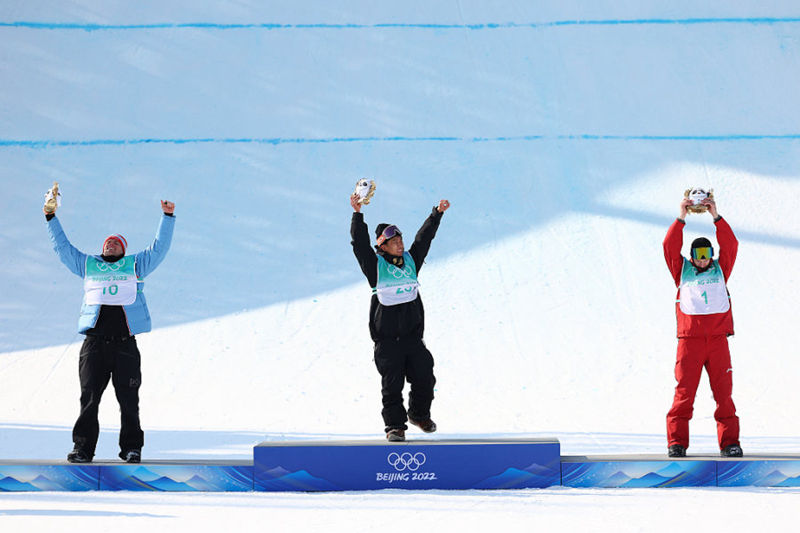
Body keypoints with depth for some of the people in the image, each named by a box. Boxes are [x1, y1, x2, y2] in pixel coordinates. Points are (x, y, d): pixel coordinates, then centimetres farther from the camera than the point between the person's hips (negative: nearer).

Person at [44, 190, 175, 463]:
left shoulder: (135, 265, 18)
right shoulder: (88, 265, 21)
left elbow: (159, 248, 15)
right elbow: (62, 247, 25)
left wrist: (167, 217, 9)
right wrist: (51, 218, 20)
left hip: (125, 344, -1)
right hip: (95, 343, 1)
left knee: (128, 399, -1)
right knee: (89, 397, -3)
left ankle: (131, 447, 7)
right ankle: (83, 448, 0)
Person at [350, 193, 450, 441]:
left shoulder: (410, 260, 11)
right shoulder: (375, 265, -1)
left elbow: (424, 238, 15)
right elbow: (360, 243, -11)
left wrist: (437, 213, 11)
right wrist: (357, 214, -20)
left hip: (412, 335, 4)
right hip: (386, 339, -4)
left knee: (424, 378, 5)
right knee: (392, 384, -4)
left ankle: (419, 414, 28)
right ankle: (395, 425, 5)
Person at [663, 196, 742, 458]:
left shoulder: (720, 269, 18)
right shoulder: (682, 270, 15)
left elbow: (730, 244, 8)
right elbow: (670, 247, 4)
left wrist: (716, 216, 2)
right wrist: (681, 218, 0)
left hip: (718, 340, 1)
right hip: (689, 340, -1)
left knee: (723, 392, -1)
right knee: (684, 392, -5)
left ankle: (729, 442, 3)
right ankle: (676, 443, -3)